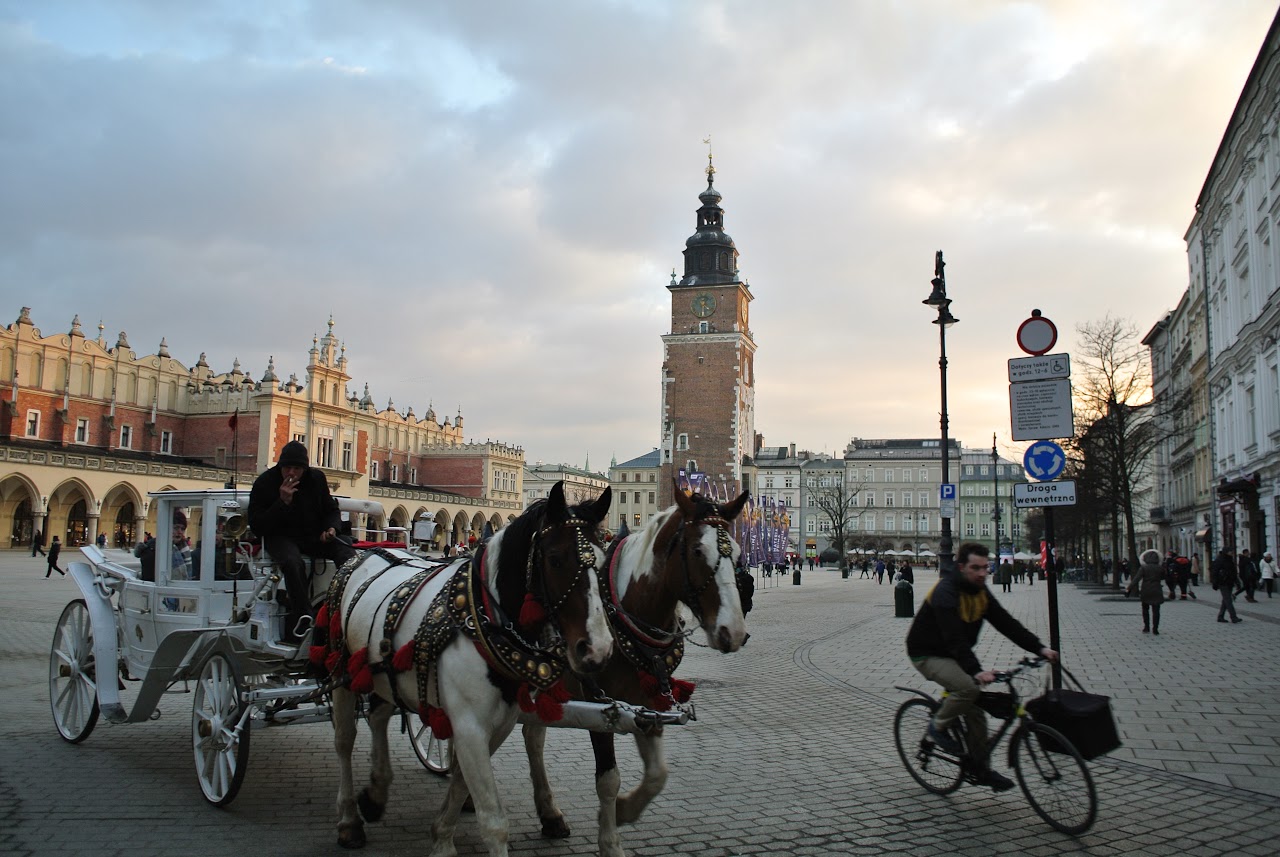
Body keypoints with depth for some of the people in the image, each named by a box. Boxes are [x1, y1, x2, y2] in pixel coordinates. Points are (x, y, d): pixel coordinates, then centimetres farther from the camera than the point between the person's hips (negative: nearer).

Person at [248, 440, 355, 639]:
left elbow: (331, 510, 18)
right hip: (280, 536, -3)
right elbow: (256, 526, -11)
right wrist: (282, 502, -21)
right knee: (293, 562, -39)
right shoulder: (264, 483, -5)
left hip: (314, 535, 3)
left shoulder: (317, 478, 5)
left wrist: (331, 528, -6)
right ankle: (302, 619, -34)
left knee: (349, 555, -25)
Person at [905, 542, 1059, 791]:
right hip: (927, 655, -8)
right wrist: (976, 671, -45)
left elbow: (1006, 623, -3)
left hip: (953, 655, 8)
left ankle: (980, 768, 15)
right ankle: (938, 727, -5)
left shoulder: (980, 591, 1)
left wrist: (1039, 647, -14)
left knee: (976, 710, 2)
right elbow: (955, 639, -35)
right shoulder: (945, 592, -26)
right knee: (969, 687, -29)